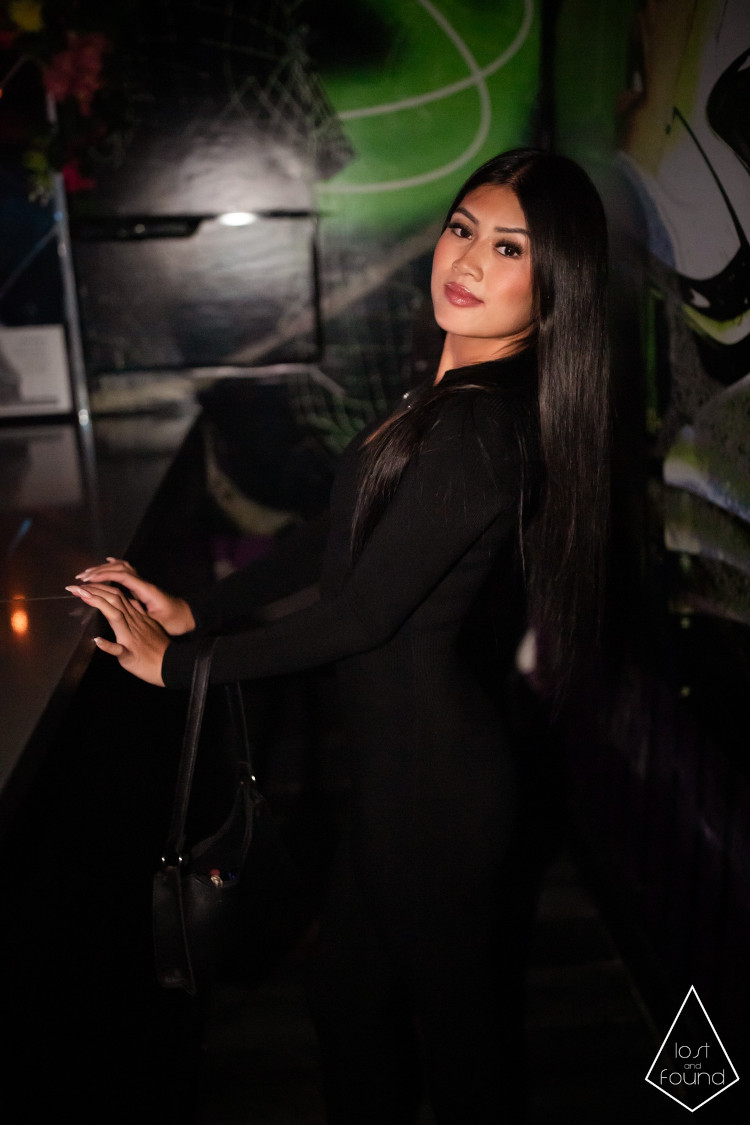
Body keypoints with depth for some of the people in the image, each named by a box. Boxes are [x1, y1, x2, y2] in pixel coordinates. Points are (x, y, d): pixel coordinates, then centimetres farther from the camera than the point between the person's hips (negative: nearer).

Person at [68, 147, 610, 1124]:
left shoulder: (476, 430, -26)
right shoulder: (455, 395, 6)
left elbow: (360, 615, -23)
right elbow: (348, 540, 11)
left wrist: (179, 664, -9)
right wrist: (193, 611, 9)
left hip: (433, 782, -9)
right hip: (409, 762, 10)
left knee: (456, 1022, 15)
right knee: (350, 990, 26)